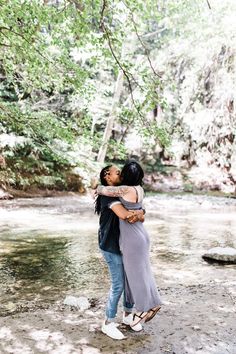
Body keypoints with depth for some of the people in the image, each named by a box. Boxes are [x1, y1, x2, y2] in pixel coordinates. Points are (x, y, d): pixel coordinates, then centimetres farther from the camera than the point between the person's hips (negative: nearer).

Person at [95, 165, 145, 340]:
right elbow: (123, 214, -31)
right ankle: (108, 323, 14)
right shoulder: (108, 194, -16)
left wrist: (138, 214, -21)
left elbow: (139, 211, 1)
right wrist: (139, 213, -14)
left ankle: (128, 315, 32)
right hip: (111, 246, -8)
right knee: (118, 285, -3)